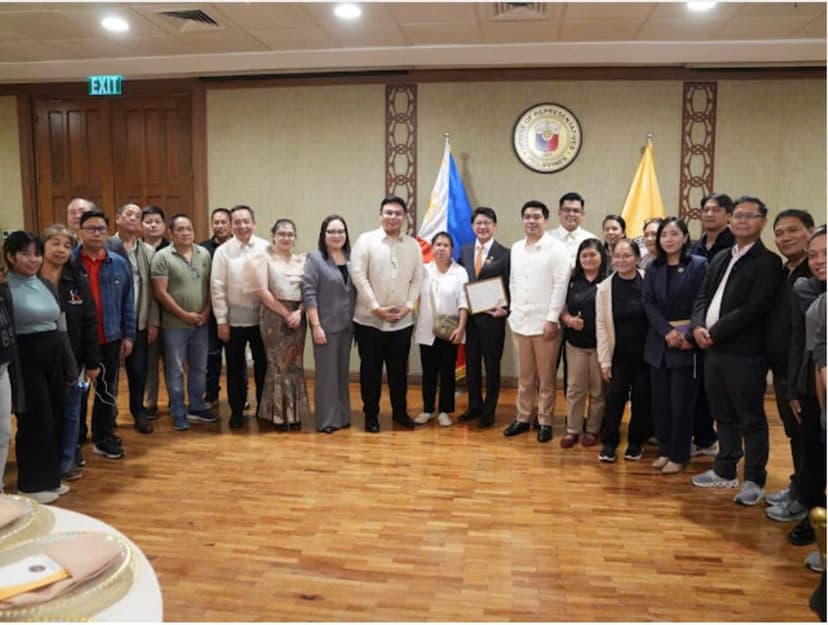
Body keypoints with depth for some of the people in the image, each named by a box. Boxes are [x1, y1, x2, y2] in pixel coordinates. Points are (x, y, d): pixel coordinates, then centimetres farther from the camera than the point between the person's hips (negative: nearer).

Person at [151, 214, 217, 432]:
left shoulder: (204, 254, 6)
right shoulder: (162, 257, -8)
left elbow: (210, 286, 8)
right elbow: (161, 293, -12)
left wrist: (206, 312, -4)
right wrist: (184, 315, -12)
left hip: (201, 323, 4)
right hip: (175, 324, -4)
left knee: (199, 368, 13)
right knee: (175, 371, 4)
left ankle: (196, 408, 28)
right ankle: (179, 415, 14)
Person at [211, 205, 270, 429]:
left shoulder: (266, 248, -2)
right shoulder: (223, 251, -4)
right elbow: (217, 288, -3)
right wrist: (221, 320, -5)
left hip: (261, 317, 1)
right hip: (234, 319, 0)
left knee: (263, 365, 10)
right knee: (235, 368, 10)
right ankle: (236, 411, 24)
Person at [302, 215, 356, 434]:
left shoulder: (351, 258, 7)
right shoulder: (315, 258, -6)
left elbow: (357, 291, 10)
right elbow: (308, 293, -11)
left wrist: (356, 322, 6)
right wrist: (316, 325, -16)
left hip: (347, 325, 5)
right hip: (326, 325, -4)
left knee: (342, 372, 13)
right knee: (326, 372, 3)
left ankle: (342, 416, 25)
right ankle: (327, 419, 13)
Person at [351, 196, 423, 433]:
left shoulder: (413, 244, 6)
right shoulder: (366, 240, -3)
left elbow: (417, 279, 7)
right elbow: (358, 276, -9)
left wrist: (408, 306, -6)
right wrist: (377, 308, -13)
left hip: (402, 320, 3)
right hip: (370, 319, -2)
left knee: (399, 369, 13)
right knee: (370, 369, 6)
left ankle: (400, 411, 28)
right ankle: (371, 415, 19)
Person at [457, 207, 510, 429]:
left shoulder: (504, 254, -5)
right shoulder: (464, 251, 8)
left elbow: (510, 288, -4)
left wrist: (505, 309, -18)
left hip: (492, 317, -4)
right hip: (469, 317, 4)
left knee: (492, 366, 8)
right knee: (471, 364, 13)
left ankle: (489, 411, 21)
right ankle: (474, 406, 28)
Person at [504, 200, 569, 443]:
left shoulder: (556, 248, -7)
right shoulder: (516, 248, 10)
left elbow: (560, 285, -11)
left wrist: (552, 319, -15)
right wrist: (513, 311, 9)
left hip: (545, 322, -5)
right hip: (520, 321, 5)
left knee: (546, 378, 4)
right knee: (525, 376, 14)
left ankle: (545, 422, 15)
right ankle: (522, 418, 23)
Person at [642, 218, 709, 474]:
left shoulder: (699, 265, -3)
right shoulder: (653, 268, 9)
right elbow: (648, 302, 1)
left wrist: (689, 336, -16)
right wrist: (666, 331, -13)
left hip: (686, 342, -4)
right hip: (658, 342, 4)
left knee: (682, 402, 1)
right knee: (660, 400, 9)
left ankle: (679, 455, 13)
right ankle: (664, 450, 22)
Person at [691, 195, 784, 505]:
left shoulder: (768, 262, -7)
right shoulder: (720, 259, 15)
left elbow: (754, 309, -17)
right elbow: (702, 297, 12)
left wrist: (715, 333, -16)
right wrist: (698, 327, -7)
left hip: (744, 353, -7)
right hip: (714, 350, 7)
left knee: (751, 419, 4)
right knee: (724, 416, 17)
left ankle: (754, 480, 16)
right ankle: (725, 471, 30)